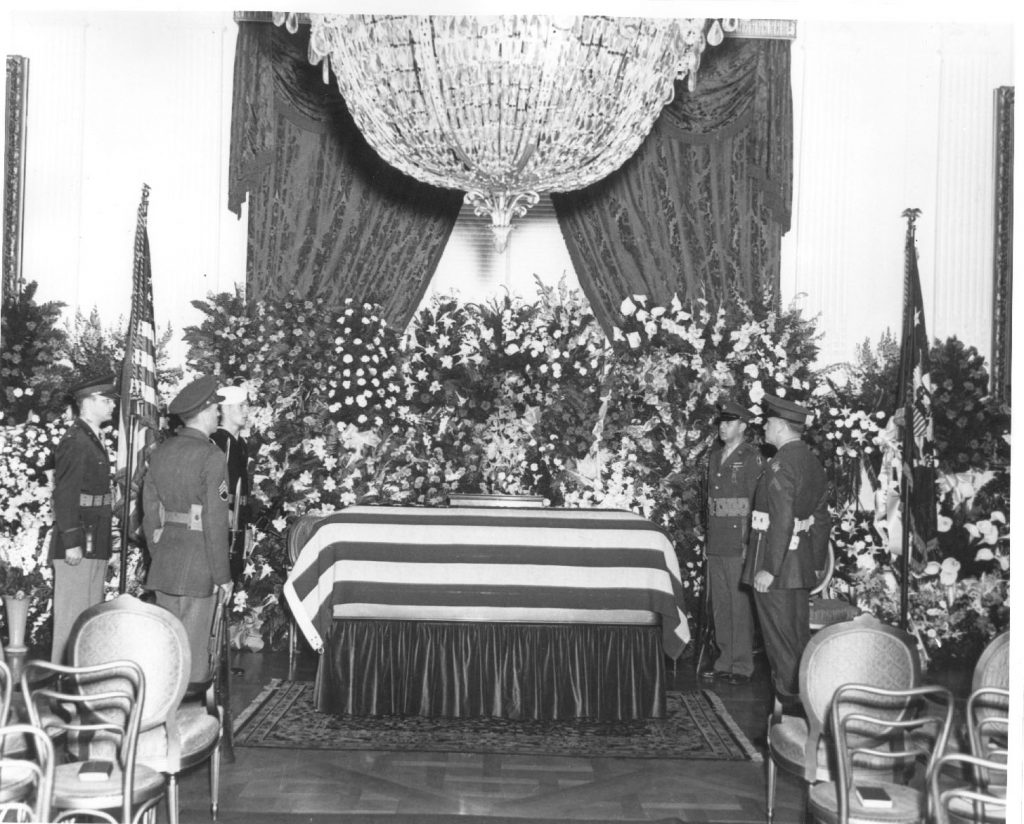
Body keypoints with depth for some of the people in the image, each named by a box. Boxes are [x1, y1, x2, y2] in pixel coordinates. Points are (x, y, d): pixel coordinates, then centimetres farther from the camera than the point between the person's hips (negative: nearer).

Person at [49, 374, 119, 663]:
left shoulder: (93, 439, 17)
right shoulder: (75, 441, -12)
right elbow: (64, 495, -17)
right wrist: (72, 542, -21)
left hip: (95, 543, 10)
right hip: (78, 543, -10)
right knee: (72, 615, -4)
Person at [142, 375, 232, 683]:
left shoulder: (160, 453, 8)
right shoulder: (211, 457, -13)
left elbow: (150, 512, 12)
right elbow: (215, 521, -15)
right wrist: (222, 575, -9)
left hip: (164, 565, 7)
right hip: (198, 567, -7)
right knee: (194, 646, 1)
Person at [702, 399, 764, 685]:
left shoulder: (752, 457, -6)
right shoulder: (715, 455, 15)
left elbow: (756, 502, -10)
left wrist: (747, 542, -15)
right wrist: (709, 538, 15)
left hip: (738, 545, -7)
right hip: (715, 544, 7)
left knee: (740, 605, -2)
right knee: (719, 605, 11)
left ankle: (742, 665, 6)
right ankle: (725, 661, 21)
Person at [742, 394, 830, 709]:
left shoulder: (781, 464, -18)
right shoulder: (812, 461, 12)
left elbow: (782, 520, -24)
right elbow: (821, 519, 16)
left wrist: (769, 568, -22)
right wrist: (817, 563, 22)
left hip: (777, 565, -9)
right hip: (801, 563, 9)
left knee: (781, 638, 0)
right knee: (800, 635, 16)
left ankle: (789, 701, 7)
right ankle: (807, 700, 25)